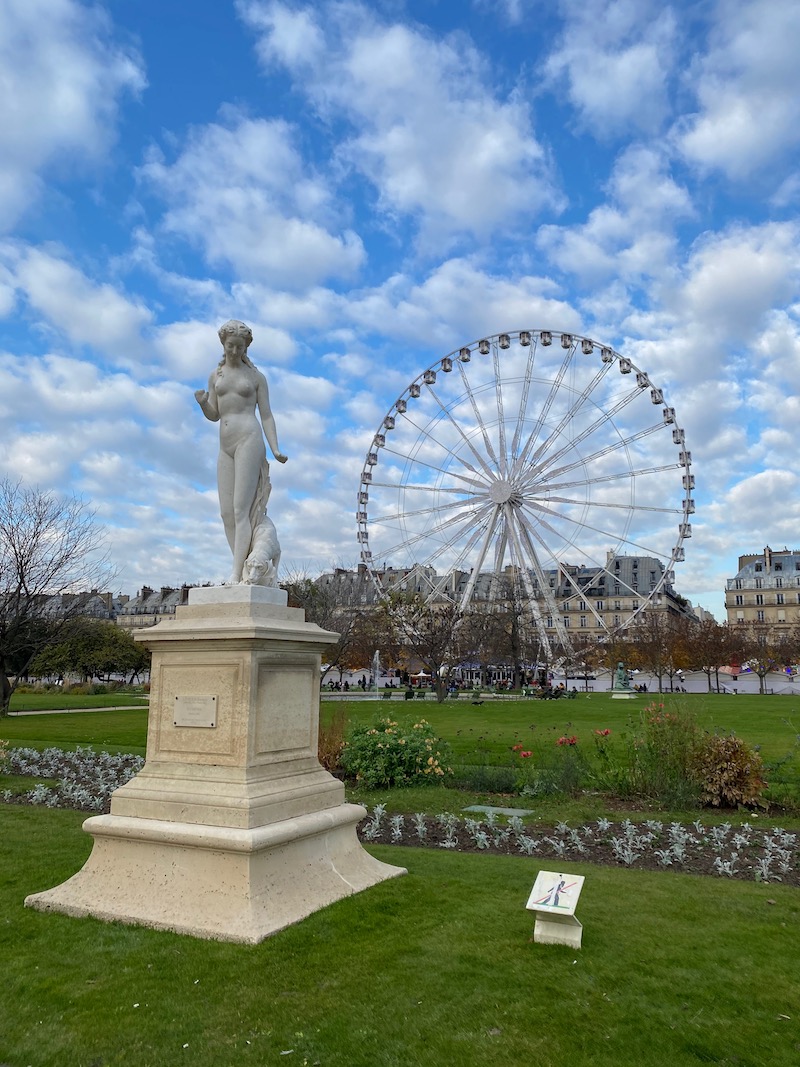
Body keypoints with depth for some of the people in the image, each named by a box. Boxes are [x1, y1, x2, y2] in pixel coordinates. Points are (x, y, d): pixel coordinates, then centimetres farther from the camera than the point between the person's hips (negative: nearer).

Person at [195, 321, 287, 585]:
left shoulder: (256, 377, 7)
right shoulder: (215, 375, 17)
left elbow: (266, 416, 5)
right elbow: (214, 416, 19)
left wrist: (275, 449, -8)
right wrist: (202, 403, -4)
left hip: (249, 439, -6)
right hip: (225, 447, 6)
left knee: (241, 509, -14)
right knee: (227, 513, 0)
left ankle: (237, 574, -17)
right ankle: (245, 569, 4)